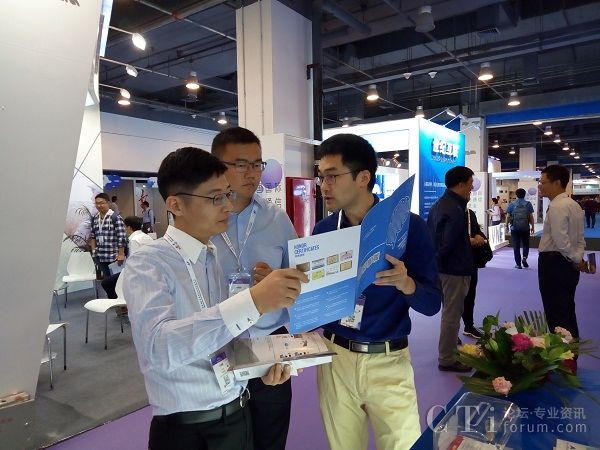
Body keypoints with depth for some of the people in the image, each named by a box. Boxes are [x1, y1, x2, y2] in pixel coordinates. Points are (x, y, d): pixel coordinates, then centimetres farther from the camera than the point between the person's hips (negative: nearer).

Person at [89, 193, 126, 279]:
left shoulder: (115, 217, -10)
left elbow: (121, 238, -13)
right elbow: (92, 236, 17)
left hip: (113, 257, -5)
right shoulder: (94, 218, 9)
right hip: (99, 256, 5)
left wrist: (121, 254, -15)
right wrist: (93, 251, 10)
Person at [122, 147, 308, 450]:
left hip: (240, 415, 6)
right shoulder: (147, 264, -17)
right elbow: (159, 346, -34)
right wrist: (253, 302, -42)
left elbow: (232, 333, 8)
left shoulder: (223, 257, 3)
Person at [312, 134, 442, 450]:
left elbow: (432, 303, -9)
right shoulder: (323, 230, 0)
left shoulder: (408, 225, -10)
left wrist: (405, 283, -29)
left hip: (388, 361, -2)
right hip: (334, 356, 3)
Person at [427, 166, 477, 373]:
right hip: (454, 269, -10)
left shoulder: (439, 204, 9)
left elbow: (431, 235, 13)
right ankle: (447, 360, 16)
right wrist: (473, 241, -10)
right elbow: (448, 245, -28)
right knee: (452, 315, 3)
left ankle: (447, 351, 37)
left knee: (450, 312, 22)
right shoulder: (455, 211, -23)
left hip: (441, 267, 10)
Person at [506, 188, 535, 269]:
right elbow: (531, 217, -3)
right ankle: (524, 257, -7)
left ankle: (518, 264, 7)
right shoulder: (528, 204, -2)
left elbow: (508, 216, -3)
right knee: (526, 244, 16)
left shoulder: (512, 204, -1)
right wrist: (532, 226, 7)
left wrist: (506, 225, 11)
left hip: (515, 228, 0)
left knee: (516, 246, 5)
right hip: (525, 228, 0)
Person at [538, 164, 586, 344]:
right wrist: (578, 258, 5)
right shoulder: (574, 205, 13)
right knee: (568, 312, 18)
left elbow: (560, 240, -25)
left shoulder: (557, 206, -18)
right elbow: (580, 239, 16)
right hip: (569, 264, 10)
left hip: (553, 263, -10)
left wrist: (575, 260, -12)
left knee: (556, 315, -1)